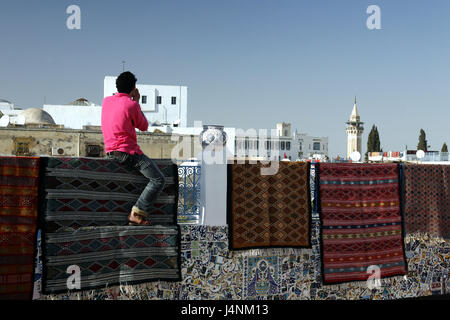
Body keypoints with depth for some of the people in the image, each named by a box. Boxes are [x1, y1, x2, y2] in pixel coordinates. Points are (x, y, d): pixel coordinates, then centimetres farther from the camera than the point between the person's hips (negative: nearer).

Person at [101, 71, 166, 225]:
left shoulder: (106, 101, 9)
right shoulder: (132, 104, -12)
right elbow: (144, 126, 2)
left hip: (111, 152, 9)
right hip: (127, 152, -9)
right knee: (159, 180, -7)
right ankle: (137, 214, -13)